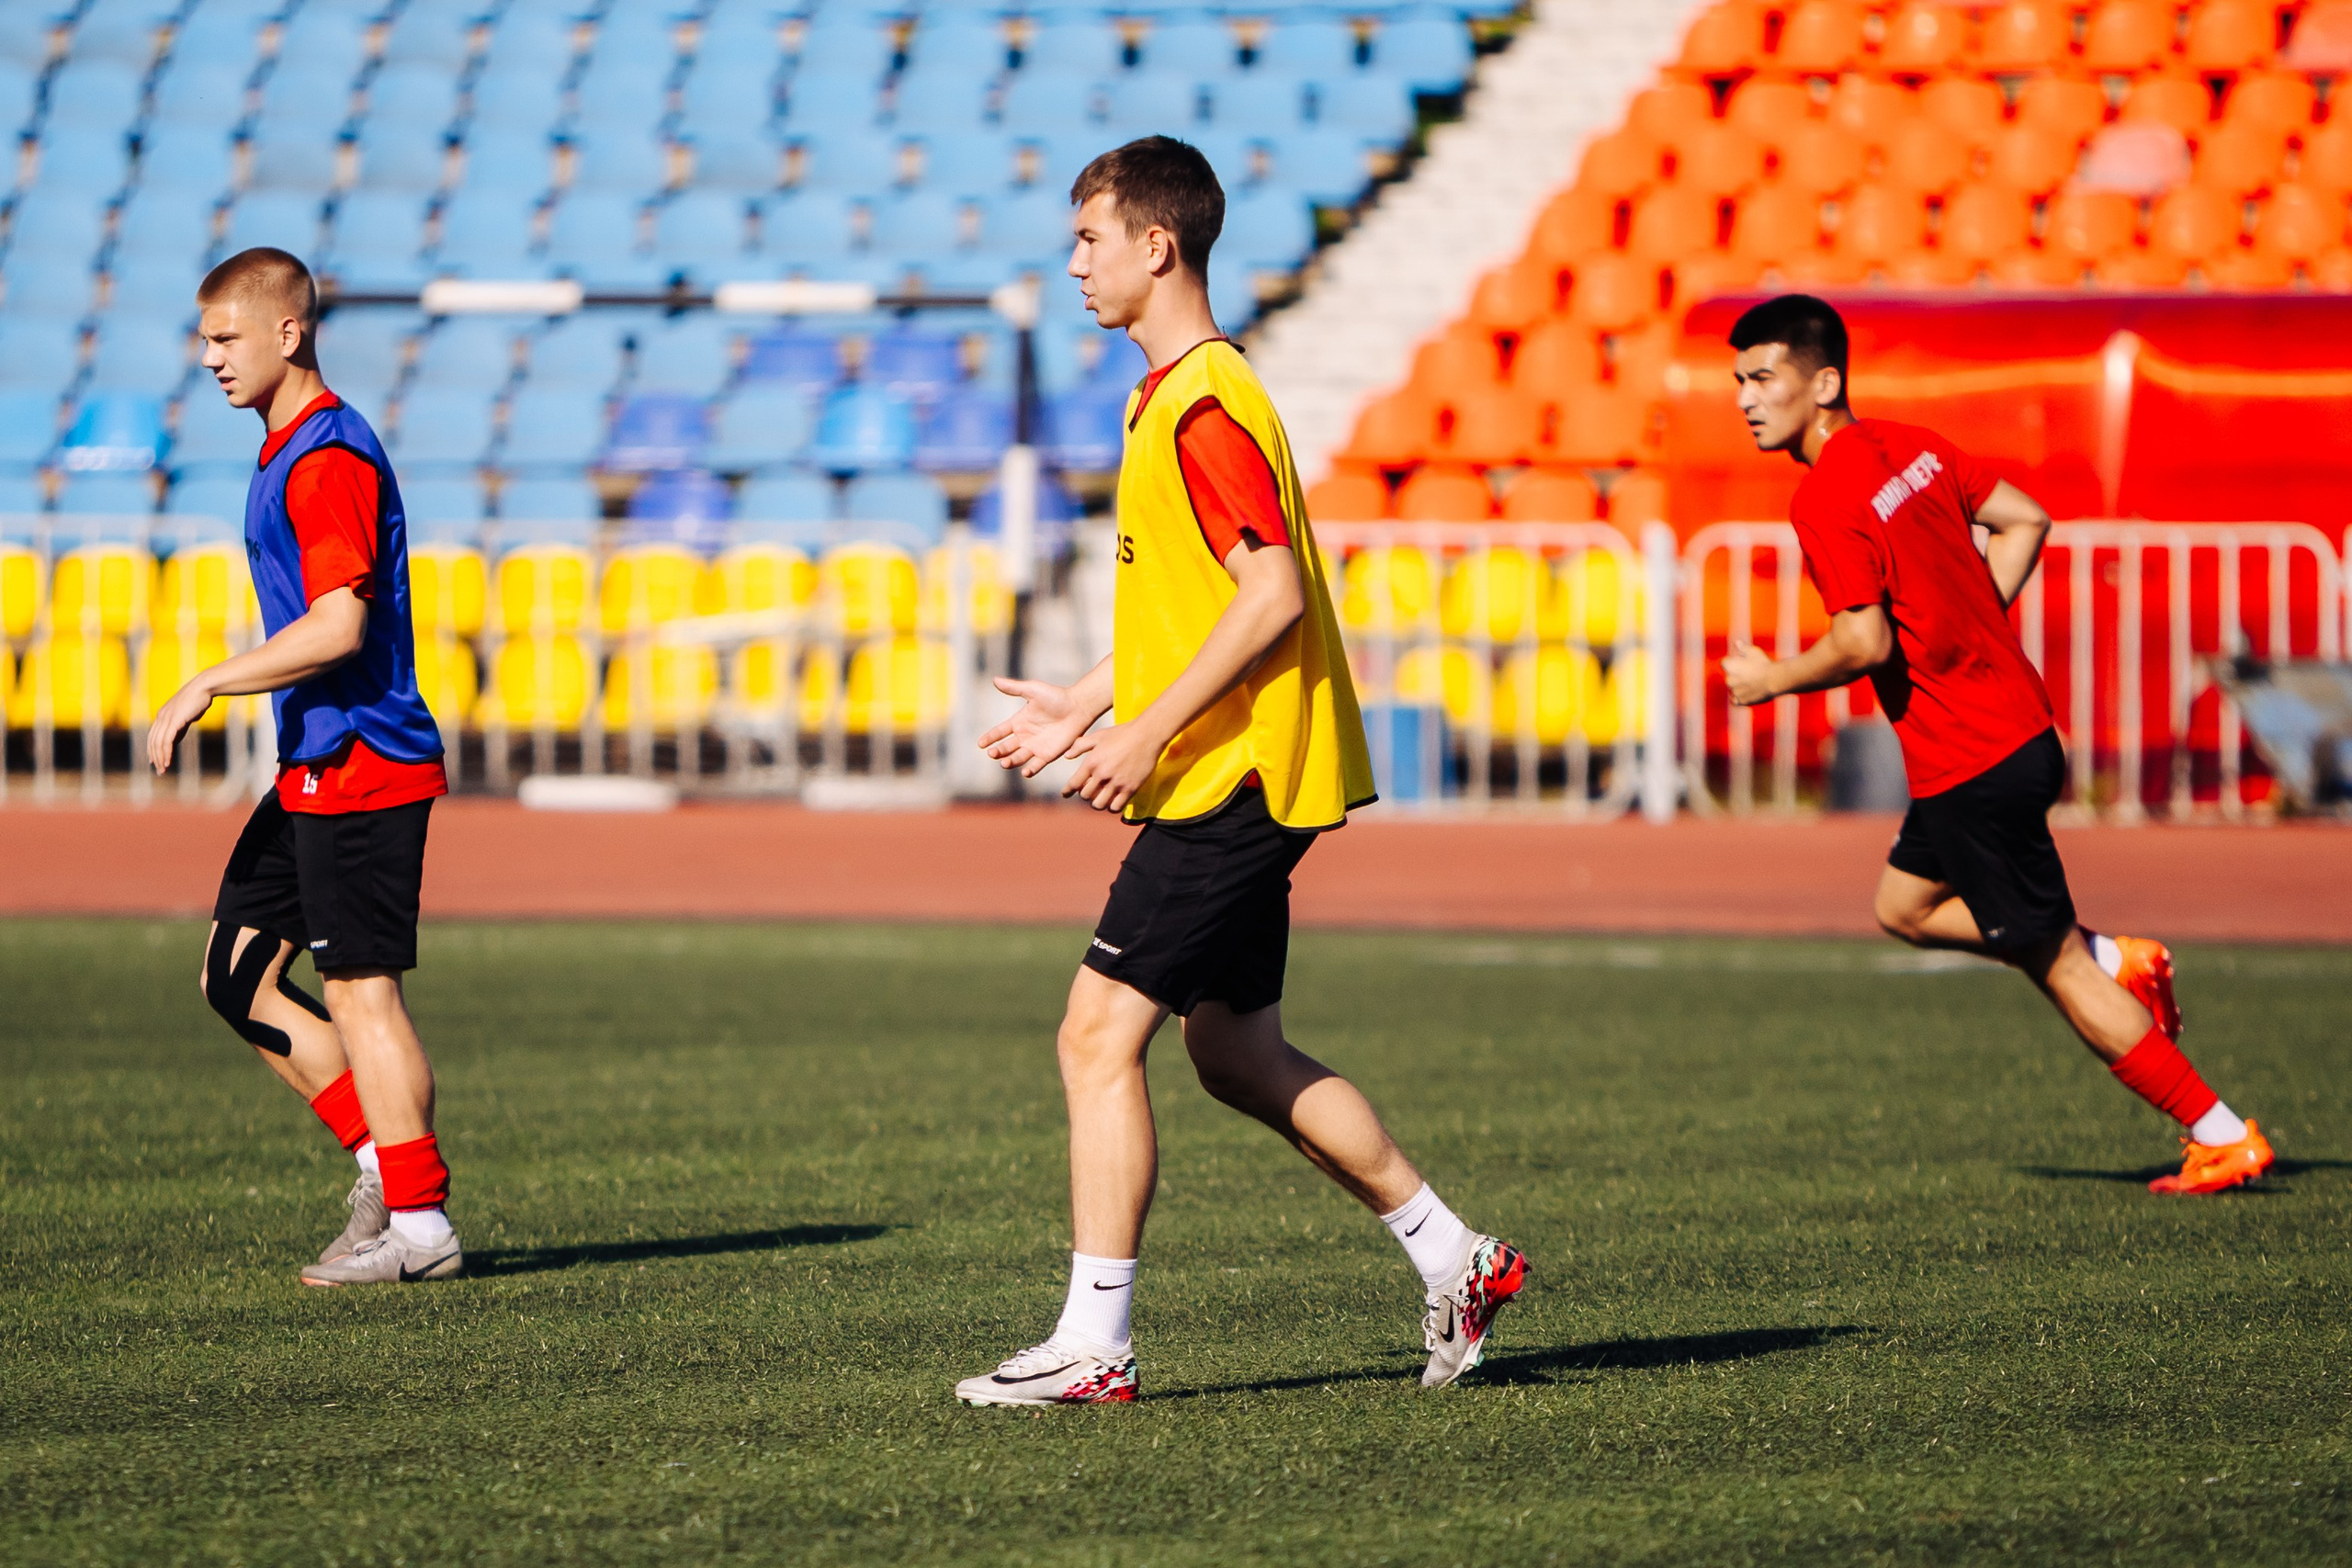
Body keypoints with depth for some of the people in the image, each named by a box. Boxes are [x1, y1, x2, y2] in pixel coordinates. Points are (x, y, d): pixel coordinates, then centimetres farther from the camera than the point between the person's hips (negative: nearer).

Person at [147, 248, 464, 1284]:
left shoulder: (330, 455, -16)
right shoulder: (286, 452, 16)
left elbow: (338, 626, -24)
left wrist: (205, 688, -18)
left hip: (360, 768, -10)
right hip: (314, 770, 10)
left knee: (360, 991, -5)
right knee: (236, 977, 11)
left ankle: (416, 1221, 1)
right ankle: (384, 1159, 14)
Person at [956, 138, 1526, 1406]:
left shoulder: (1204, 406, -16)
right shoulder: (1175, 396, 16)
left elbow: (1273, 593, -23)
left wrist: (1149, 732, -22)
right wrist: (1084, 704, 22)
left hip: (1226, 781, -10)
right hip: (1238, 780, 10)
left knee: (1098, 1037, -10)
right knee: (1235, 1054, 15)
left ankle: (1093, 1344, -7)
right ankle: (1453, 1257, 21)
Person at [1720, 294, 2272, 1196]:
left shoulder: (1826, 502, -19)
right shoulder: (1913, 447, 7)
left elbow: (1864, 645, -26)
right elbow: (2027, 520, 14)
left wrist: (1771, 680, -9)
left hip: (1968, 765, -9)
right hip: (2019, 725, 9)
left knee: (2056, 965, 2)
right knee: (1904, 908, 25)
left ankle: (2222, 1138, 8)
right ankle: (2117, 959, 20)